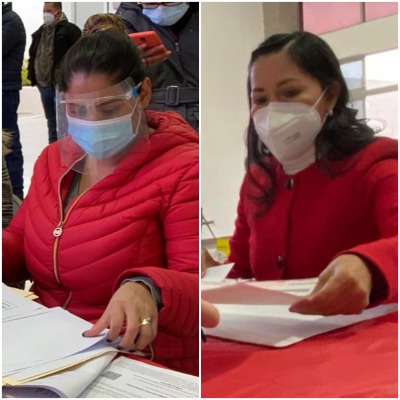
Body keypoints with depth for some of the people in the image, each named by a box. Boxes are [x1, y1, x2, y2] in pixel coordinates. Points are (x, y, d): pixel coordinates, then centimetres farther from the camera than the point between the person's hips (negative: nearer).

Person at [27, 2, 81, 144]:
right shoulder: (40, 32, 16)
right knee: (51, 119, 16)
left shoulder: (70, 30, -7)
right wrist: (33, 77, 13)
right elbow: (33, 55, 21)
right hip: (44, 84, 7)